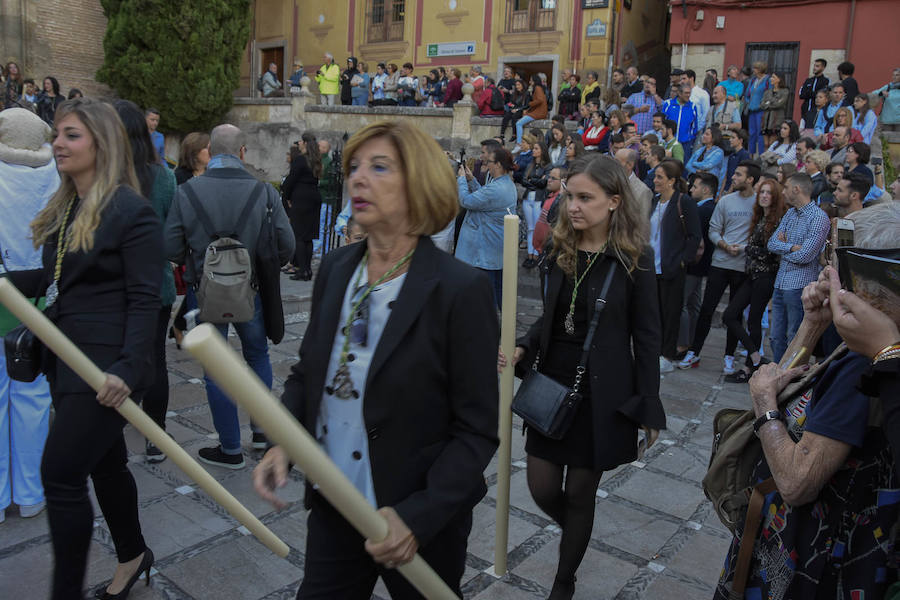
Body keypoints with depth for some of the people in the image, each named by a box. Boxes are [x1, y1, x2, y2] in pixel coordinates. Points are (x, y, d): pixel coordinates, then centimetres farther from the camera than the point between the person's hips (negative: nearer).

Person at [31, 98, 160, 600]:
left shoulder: (131, 211, -14)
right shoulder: (64, 210, 12)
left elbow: (144, 300, -18)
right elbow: (61, 279, 17)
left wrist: (129, 369, -24)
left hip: (105, 363, -8)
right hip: (69, 357, 9)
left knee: (60, 473, -7)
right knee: (105, 463, 19)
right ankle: (133, 555, 39)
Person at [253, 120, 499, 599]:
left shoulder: (460, 290, -19)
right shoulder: (335, 268, -1)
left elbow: (478, 430, -15)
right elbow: (306, 371, 9)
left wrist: (418, 516, -22)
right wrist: (281, 443, -7)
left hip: (423, 521, -4)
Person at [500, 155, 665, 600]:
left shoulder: (634, 259, -11)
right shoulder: (560, 251, 2)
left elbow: (645, 337, -7)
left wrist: (649, 407, -6)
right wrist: (522, 348, -9)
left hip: (601, 395, -4)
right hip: (551, 385, 4)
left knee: (579, 494, 10)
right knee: (542, 489, 9)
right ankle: (578, 536, 44)